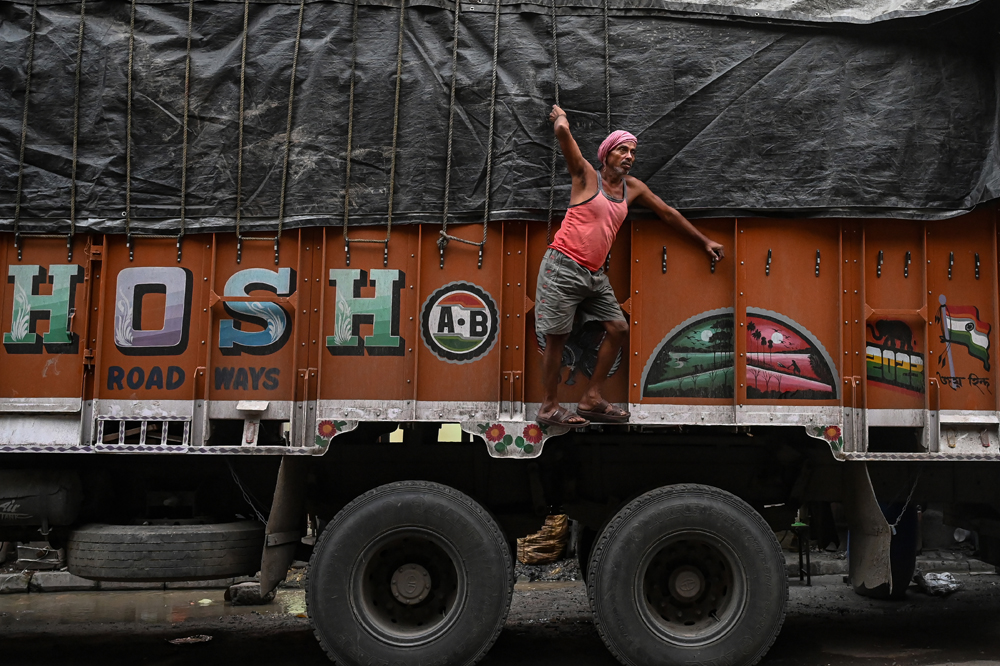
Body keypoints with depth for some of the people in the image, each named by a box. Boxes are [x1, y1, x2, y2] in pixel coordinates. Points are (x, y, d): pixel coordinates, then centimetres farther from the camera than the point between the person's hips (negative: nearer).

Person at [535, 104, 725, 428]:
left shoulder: (633, 187, 15)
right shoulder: (586, 175, -4)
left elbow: (667, 213, 23)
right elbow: (563, 132, -15)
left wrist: (704, 241, 27)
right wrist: (559, 115, 7)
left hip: (595, 274, 7)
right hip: (564, 266, -7)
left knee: (618, 328, 4)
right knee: (557, 337, -4)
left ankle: (591, 400, 12)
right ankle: (549, 407, 8)